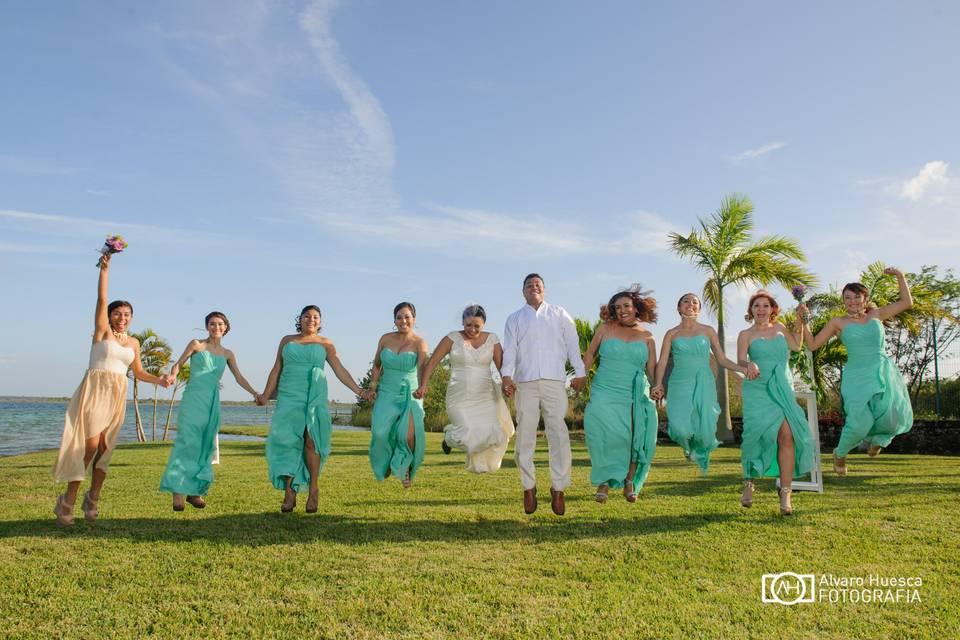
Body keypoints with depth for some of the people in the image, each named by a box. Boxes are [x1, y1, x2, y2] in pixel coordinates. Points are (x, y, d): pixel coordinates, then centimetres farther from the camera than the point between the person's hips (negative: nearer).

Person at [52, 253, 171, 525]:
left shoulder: (133, 342, 15)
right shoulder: (102, 330, 3)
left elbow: (138, 372, 21)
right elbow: (101, 300, -6)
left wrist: (159, 380, 6)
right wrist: (105, 268, -11)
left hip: (117, 394, 4)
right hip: (95, 389, -4)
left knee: (105, 448, 3)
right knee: (89, 445, -13)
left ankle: (92, 500, 13)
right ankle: (67, 501, -2)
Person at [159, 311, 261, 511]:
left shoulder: (227, 354, 14)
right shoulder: (196, 345, 4)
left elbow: (239, 377, 13)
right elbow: (178, 363, 5)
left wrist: (254, 393, 0)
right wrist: (172, 375, -17)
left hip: (212, 403, 5)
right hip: (193, 399, -4)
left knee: (206, 446, 3)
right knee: (188, 442, -14)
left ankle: (195, 491, 9)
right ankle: (178, 492, -16)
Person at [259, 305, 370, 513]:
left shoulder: (325, 344, 10)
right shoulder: (287, 340, 16)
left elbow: (340, 370, 4)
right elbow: (276, 370, 15)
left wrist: (359, 391, -6)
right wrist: (266, 395, 5)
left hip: (314, 397, -1)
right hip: (289, 396, 2)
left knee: (311, 440, -11)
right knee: (287, 440, -6)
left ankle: (313, 489, 0)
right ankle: (289, 492, -4)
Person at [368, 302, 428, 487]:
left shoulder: (419, 343, -7)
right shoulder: (386, 339, 3)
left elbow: (422, 367, -25)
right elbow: (377, 364, 17)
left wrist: (422, 386, -44)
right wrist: (373, 385, 6)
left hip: (410, 394, -2)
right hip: (387, 394, 2)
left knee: (409, 434, -23)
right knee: (380, 433, -18)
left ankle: (405, 465, 10)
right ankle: (385, 463, 15)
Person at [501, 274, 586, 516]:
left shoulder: (559, 314, 16)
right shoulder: (514, 319, 17)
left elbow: (572, 343, 12)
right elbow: (509, 350, 6)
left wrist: (580, 372, 3)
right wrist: (507, 376, -9)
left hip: (554, 381, -1)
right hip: (525, 383, 1)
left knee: (559, 435, -6)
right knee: (525, 436, -2)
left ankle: (558, 488, 2)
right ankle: (529, 487, 9)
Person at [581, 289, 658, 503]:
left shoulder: (646, 337, 10)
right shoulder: (605, 329, 7)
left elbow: (652, 369, 10)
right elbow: (590, 354, 13)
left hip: (636, 396, 2)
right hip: (605, 394, -1)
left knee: (635, 439, -5)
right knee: (605, 436, -16)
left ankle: (629, 481, 14)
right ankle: (604, 482, -3)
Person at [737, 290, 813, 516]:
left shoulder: (779, 328, 17)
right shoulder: (746, 335, 6)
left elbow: (797, 346, 11)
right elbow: (740, 361, -5)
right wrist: (750, 365, -27)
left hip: (782, 389, 3)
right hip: (758, 390, -2)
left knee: (787, 435, -14)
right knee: (759, 433, -16)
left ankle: (786, 493, -11)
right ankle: (749, 480, 8)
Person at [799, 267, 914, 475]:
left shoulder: (876, 315, 14)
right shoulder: (838, 323, 6)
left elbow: (907, 302, 21)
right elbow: (812, 344, 4)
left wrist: (900, 276, 13)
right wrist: (804, 320, -4)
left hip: (884, 373, 3)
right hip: (857, 377, -3)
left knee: (896, 418, -18)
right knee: (860, 422, -19)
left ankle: (877, 437, 19)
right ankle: (840, 454, 11)